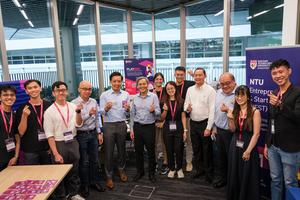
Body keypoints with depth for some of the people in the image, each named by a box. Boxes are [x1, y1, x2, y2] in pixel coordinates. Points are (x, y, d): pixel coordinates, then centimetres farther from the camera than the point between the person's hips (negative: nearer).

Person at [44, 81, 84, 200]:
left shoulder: (72, 106, 0)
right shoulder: (49, 111, -11)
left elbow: (78, 124, -6)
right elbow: (49, 135, -11)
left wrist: (78, 112, -23)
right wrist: (56, 154, -14)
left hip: (73, 142, 3)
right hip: (59, 144, -3)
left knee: (74, 172, 18)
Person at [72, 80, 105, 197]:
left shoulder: (94, 102, 4)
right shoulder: (74, 103, -13)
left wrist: (99, 133, 9)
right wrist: (89, 114, -29)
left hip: (93, 133, 5)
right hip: (81, 135, -5)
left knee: (94, 160, 14)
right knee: (84, 161, 8)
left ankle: (94, 181, 32)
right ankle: (84, 185, 26)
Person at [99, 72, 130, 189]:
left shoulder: (126, 95, 5)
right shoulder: (104, 95, -1)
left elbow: (128, 114, 6)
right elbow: (101, 112, -6)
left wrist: (127, 109, -16)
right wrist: (106, 108, -26)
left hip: (122, 125, 2)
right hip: (109, 126, -2)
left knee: (121, 149, 15)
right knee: (108, 151, 4)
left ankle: (121, 170, 35)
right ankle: (109, 175, 18)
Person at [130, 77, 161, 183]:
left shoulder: (153, 96, -4)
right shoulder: (135, 98, 5)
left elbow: (158, 113, -5)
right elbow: (132, 114, 10)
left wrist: (153, 111, -28)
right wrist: (132, 129, 8)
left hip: (149, 127, -3)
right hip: (137, 127, 3)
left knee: (151, 151, 7)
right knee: (138, 151, 12)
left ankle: (152, 173, 24)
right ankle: (140, 171, 30)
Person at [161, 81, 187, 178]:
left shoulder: (181, 101, 0)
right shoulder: (164, 102, 2)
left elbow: (183, 117, 1)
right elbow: (162, 118, 4)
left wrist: (185, 130, -4)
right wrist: (165, 110, -14)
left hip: (178, 128, -1)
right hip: (167, 128, 1)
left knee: (178, 150, 2)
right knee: (169, 150, 9)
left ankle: (179, 168, 25)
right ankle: (171, 169, 28)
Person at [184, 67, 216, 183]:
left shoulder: (210, 90, -10)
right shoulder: (190, 89, 6)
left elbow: (212, 110, -13)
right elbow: (186, 104, 12)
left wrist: (208, 127, -17)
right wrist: (187, 108, -14)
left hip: (205, 123, -5)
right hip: (193, 123, 5)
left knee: (207, 150, 6)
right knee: (196, 149, 17)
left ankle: (208, 172, 24)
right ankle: (199, 169, 35)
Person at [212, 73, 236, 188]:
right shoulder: (218, 93, 9)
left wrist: (228, 110, -25)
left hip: (231, 132, -7)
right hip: (219, 130, 7)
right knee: (220, 156, 18)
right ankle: (221, 177, 36)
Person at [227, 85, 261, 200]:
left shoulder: (255, 112, -13)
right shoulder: (235, 110, 2)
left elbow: (256, 134, -13)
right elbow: (233, 130, 6)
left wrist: (248, 151, -14)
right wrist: (230, 118, -12)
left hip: (248, 147, -5)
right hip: (235, 146, 5)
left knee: (248, 177, 10)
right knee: (234, 175, 16)